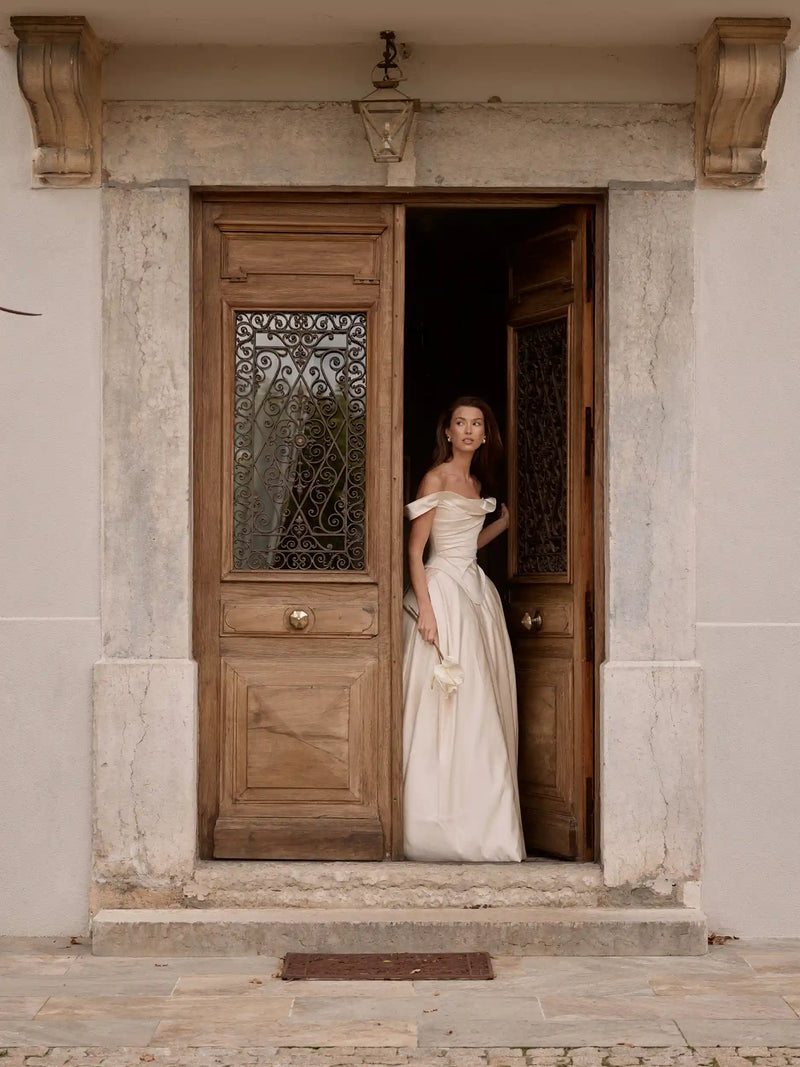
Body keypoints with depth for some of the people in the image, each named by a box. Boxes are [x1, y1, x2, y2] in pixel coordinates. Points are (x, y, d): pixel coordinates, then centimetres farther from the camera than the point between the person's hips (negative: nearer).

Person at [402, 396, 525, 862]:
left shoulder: (476, 482, 16)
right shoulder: (436, 478, -6)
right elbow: (416, 549, -10)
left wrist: (504, 522, 18)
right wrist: (425, 608, -18)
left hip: (476, 590, 8)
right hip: (443, 590, -8)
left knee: (481, 710, 7)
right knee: (449, 710, -8)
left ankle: (479, 821, 12)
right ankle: (445, 827, -2)